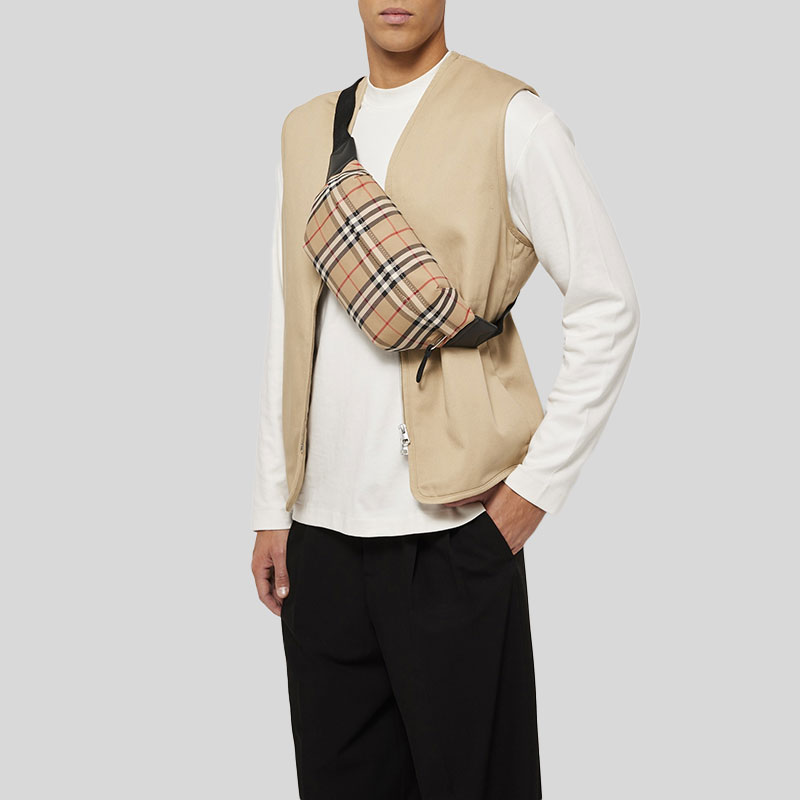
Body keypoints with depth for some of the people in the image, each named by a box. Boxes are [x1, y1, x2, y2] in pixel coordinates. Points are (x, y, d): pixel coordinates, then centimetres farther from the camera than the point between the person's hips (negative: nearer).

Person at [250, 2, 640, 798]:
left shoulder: (508, 119, -3)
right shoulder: (306, 128, 13)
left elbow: (608, 305, -3)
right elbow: (288, 328, 14)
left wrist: (537, 484, -8)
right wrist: (271, 507, 11)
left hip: (449, 523, -5)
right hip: (321, 527, 5)